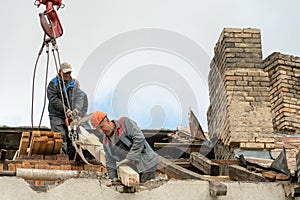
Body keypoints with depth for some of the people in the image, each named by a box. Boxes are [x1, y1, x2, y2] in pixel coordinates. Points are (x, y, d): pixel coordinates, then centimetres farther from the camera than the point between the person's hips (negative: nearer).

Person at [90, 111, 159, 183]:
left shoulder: (125, 122, -8)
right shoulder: (106, 141, 10)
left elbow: (139, 139, -17)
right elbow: (110, 162, 16)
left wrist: (129, 158, -19)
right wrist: (113, 177, 2)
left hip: (146, 164, -6)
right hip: (133, 170, 6)